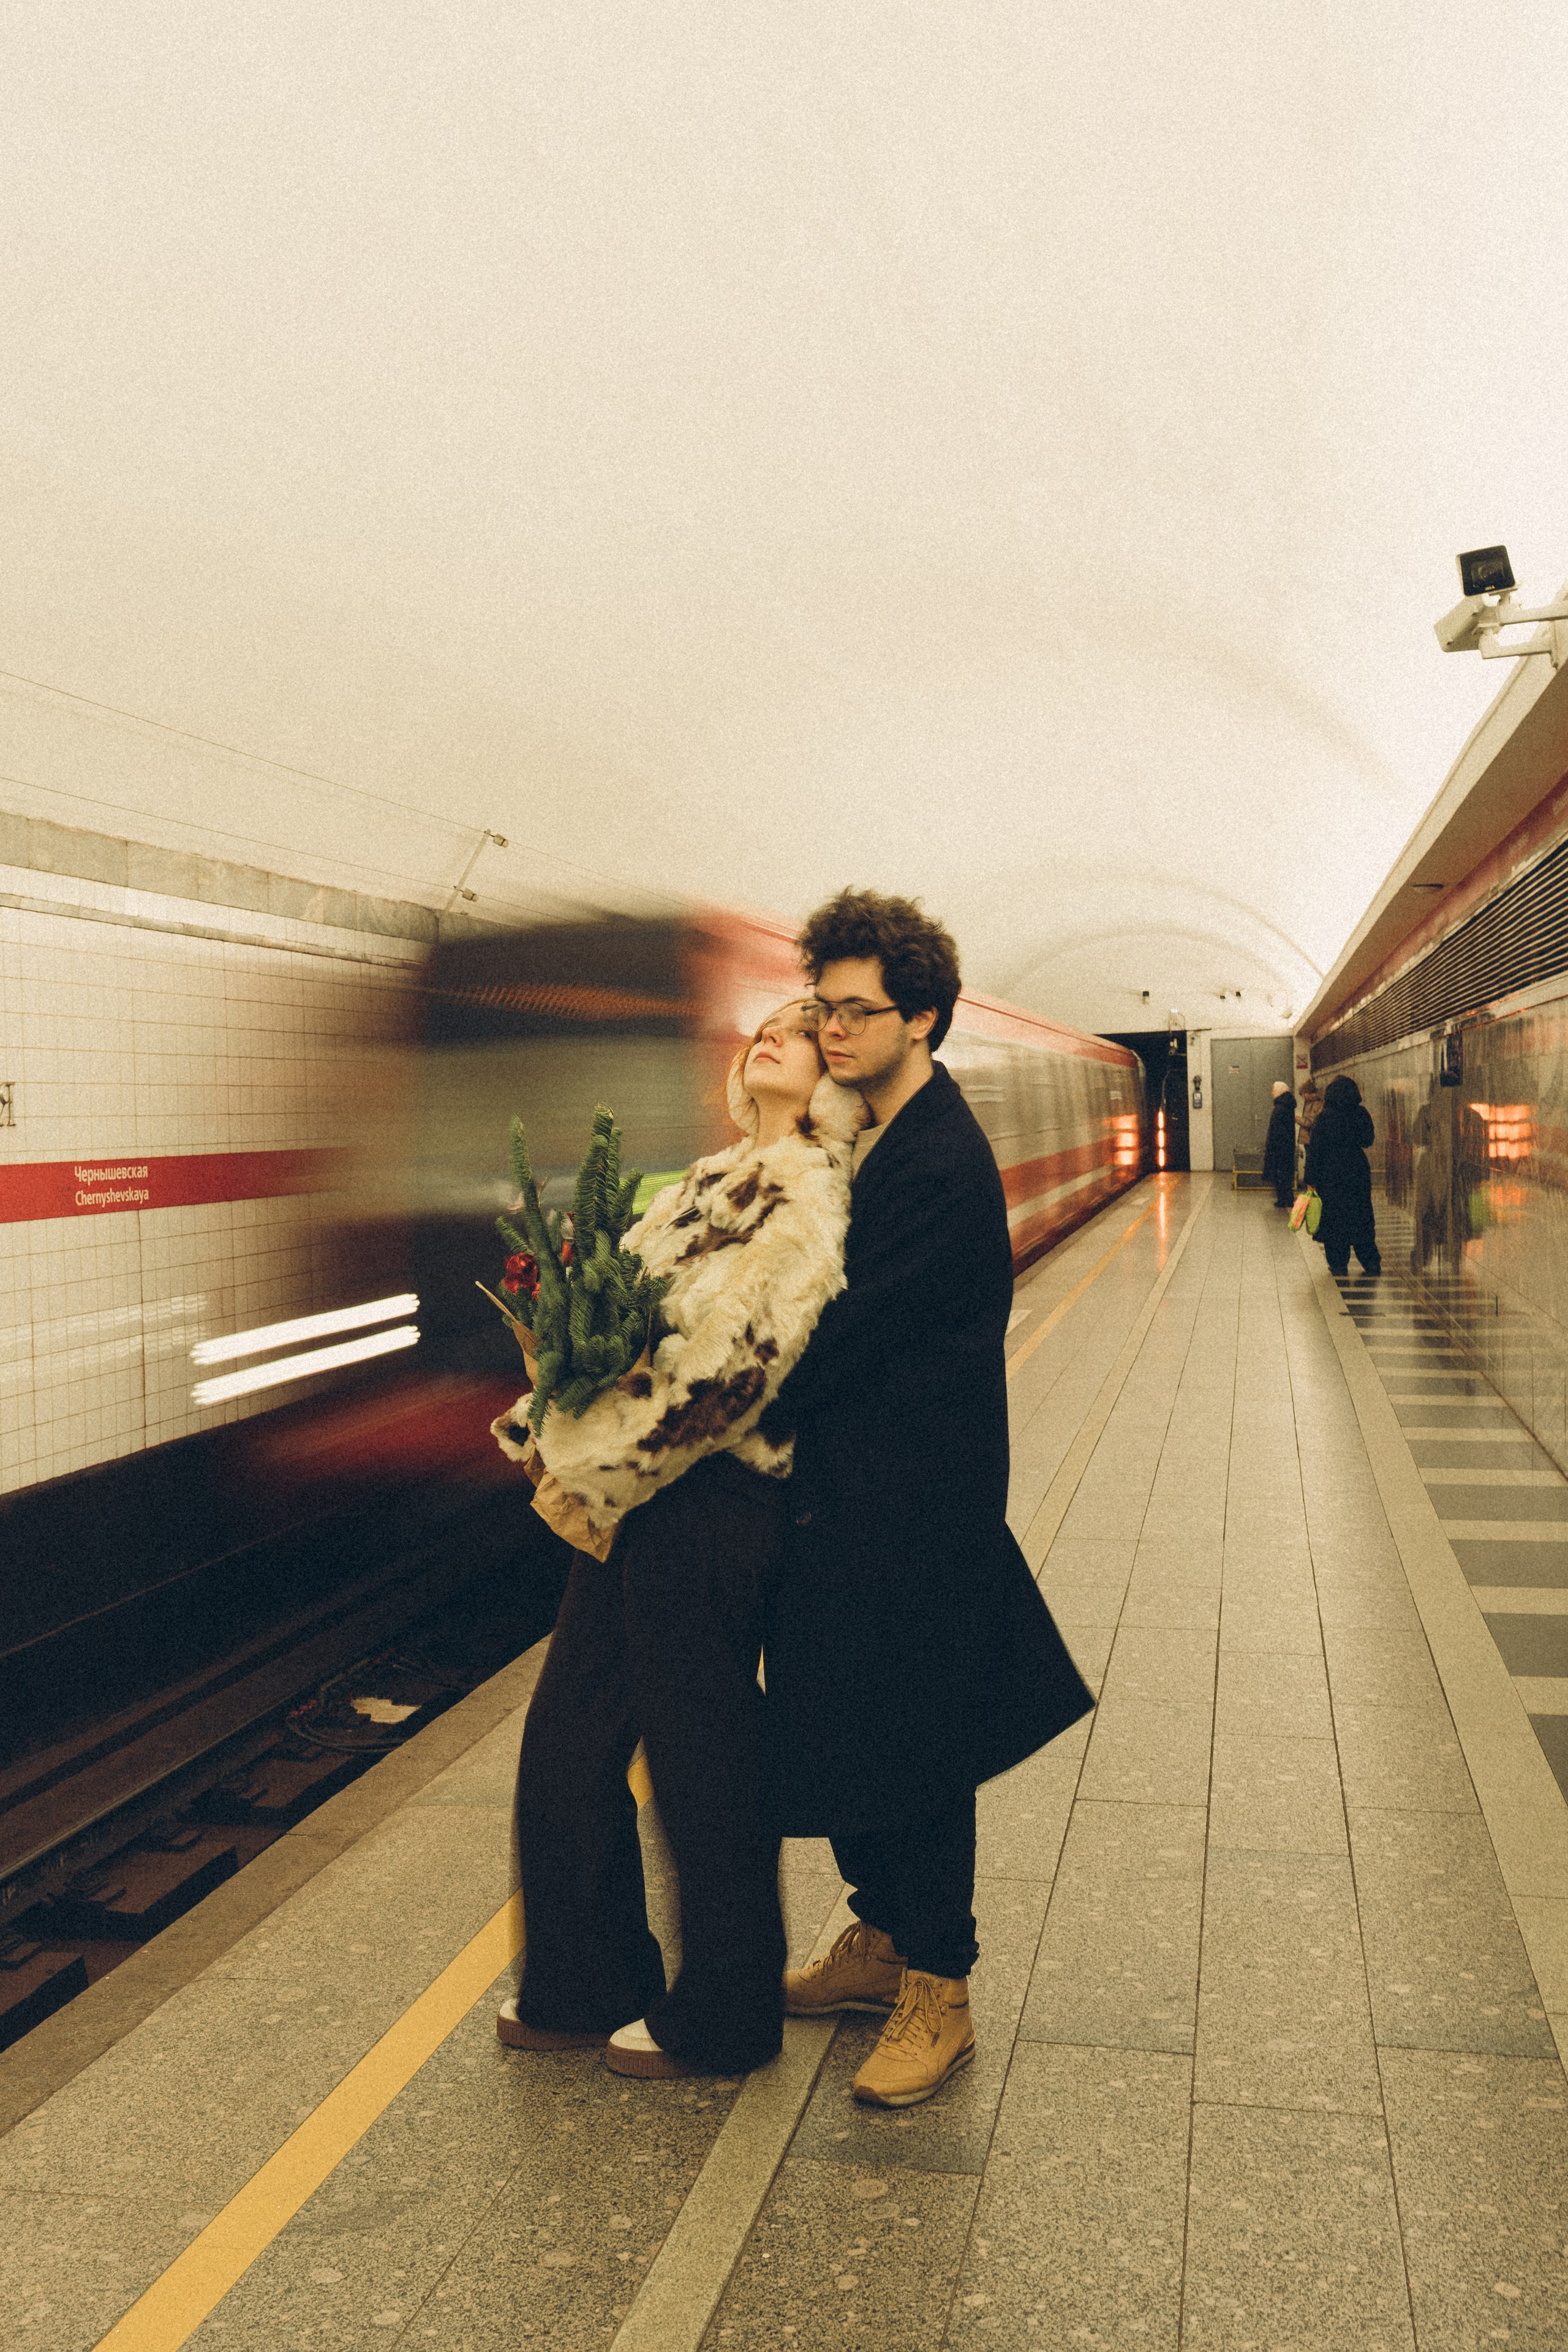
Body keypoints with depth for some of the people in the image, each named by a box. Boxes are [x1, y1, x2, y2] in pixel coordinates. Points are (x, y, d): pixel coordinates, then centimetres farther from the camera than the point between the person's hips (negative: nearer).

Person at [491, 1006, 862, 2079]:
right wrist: (567, 1439, -3)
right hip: (636, 1506, 9)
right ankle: (587, 1986, 34)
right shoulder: (713, 1180, 15)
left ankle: (720, 2018, 26)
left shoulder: (810, 1197, -13)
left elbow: (725, 1363, -20)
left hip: (712, 1505, -9)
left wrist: (597, 1464, -15)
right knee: (568, 1741, 16)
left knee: (702, 1760, 6)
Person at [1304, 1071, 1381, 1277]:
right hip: (1359, 1172, 3)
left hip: (1331, 1175, -3)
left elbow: (1315, 1150, -10)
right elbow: (1367, 1141, 11)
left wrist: (1312, 1179, -6)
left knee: (1334, 1218, 5)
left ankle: (1338, 1264, 5)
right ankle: (1371, 1263, 12)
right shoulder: (1362, 1114, -2)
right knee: (1361, 1218, 11)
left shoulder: (1325, 1117, -11)